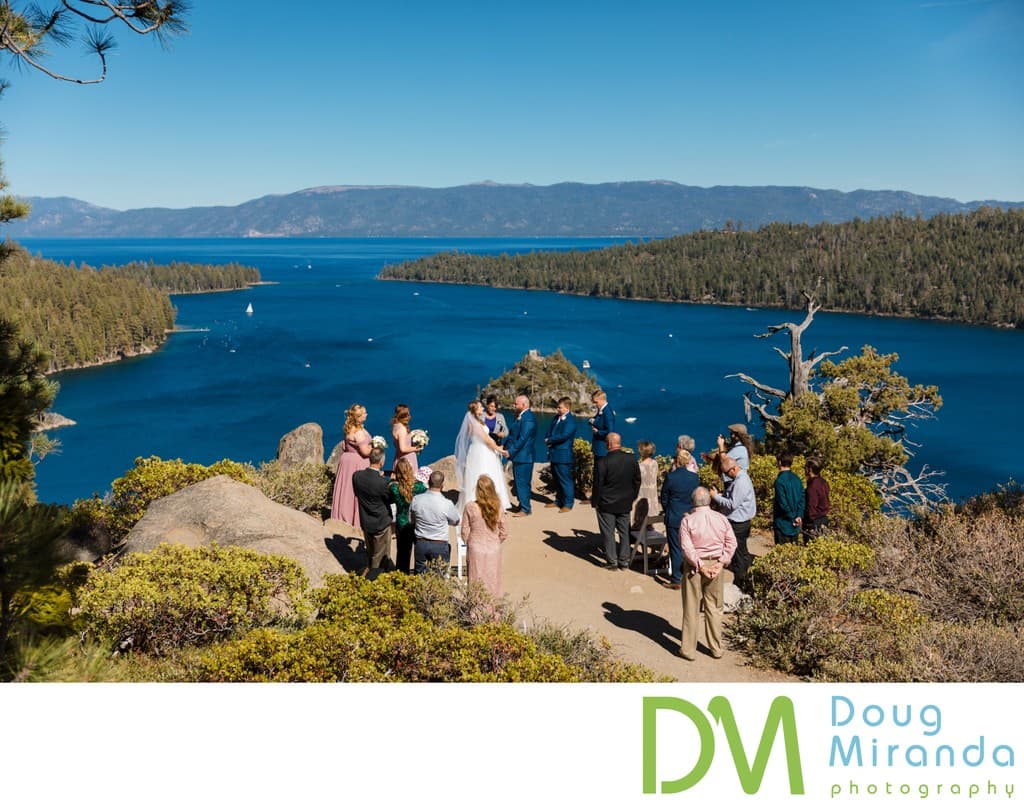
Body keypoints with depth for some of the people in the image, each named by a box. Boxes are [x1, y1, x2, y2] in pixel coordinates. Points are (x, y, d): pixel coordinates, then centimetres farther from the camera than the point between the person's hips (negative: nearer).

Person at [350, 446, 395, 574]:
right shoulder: (382, 483, -30)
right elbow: (391, 499, -12)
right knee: (380, 557, 14)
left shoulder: (357, 476, -14)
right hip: (381, 524, -6)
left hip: (365, 522, 6)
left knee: (370, 552, 27)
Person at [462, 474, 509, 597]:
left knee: (477, 583, 11)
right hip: (494, 550, 1)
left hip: (476, 550, -1)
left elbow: (465, 532, -7)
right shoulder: (498, 507, -9)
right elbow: (504, 533, -1)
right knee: (492, 582, 15)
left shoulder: (470, 507, -14)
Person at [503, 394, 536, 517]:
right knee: (518, 482, 15)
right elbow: (512, 435, 16)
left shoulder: (528, 419, -17)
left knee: (522, 483, -4)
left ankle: (526, 509, 3)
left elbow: (522, 439, -22)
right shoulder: (519, 417, 14)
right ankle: (523, 505, 24)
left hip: (523, 457, -10)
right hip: (517, 456, 10)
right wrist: (506, 447, 3)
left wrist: (510, 451, -19)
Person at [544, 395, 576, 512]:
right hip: (554, 454, 9)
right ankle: (558, 501, 29)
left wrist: (549, 440, -11)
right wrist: (548, 440, -6)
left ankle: (568, 504, 6)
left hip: (563, 455, -9)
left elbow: (564, 436, -22)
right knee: (556, 479, 17)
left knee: (565, 480, -2)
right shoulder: (556, 418, 13)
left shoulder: (570, 420, -14)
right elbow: (549, 431, 16)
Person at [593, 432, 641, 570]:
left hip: (607, 504, -4)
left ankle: (612, 562, 11)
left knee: (608, 533, 7)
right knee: (624, 532, 14)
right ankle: (624, 561, 19)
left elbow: (598, 484, -13)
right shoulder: (632, 460, -5)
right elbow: (637, 481, 5)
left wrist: (595, 502, -1)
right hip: (625, 504, 4)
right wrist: (632, 497, 16)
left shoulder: (604, 462, -20)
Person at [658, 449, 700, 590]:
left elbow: (664, 498, -4)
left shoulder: (670, 477, -16)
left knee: (676, 549, 3)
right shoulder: (695, 477, -5)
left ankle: (676, 580, 8)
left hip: (674, 519, -4)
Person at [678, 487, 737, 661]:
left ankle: (688, 649, 13)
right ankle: (716, 648, 22)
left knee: (691, 609, 6)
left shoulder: (687, 521, -12)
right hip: (715, 565, 3)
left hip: (695, 566, -3)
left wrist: (700, 566, -13)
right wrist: (721, 563, -4)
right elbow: (731, 542, -2)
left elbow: (687, 548, -18)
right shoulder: (721, 519, -1)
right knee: (714, 608, 15)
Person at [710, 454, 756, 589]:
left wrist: (716, 497, -15)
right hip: (738, 521, 10)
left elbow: (733, 504, -24)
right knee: (741, 552, 17)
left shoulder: (740, 482, -23)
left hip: (738, 523, -10)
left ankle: (739, 582, 9)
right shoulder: (741, 477, 8)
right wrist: (721, 495, 2)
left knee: (738, 553, 0)